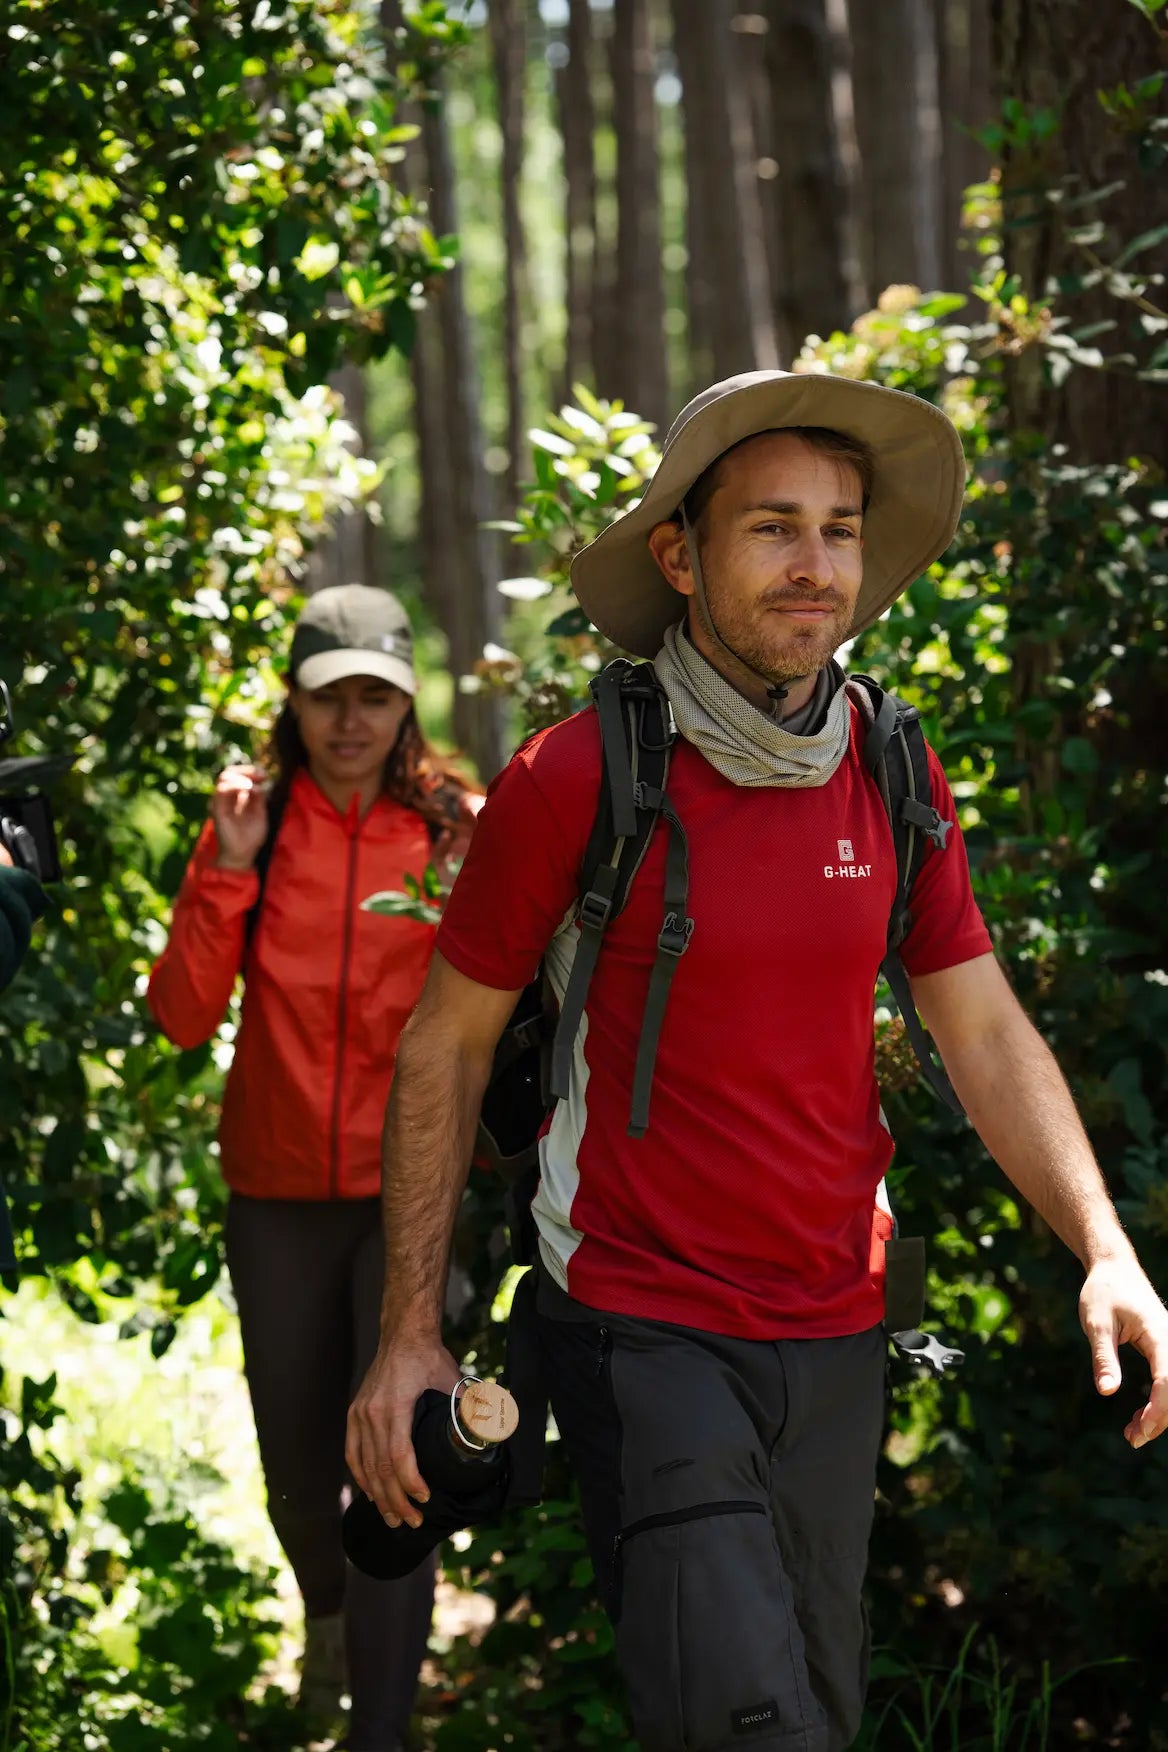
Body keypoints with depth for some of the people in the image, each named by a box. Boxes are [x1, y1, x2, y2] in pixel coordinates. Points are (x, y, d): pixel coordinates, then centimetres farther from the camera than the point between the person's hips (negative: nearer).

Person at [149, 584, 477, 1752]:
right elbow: (183, 1015, -7)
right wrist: (228, 870, -16)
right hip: (280, 1194, 2)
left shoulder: (456, 828, -3)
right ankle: (326, 1612, 46)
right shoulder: (254, 822, 0)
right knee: (297, 1460, 14)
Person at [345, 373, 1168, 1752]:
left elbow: (988, 1035, 6)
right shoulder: (572, 783, -11)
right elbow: (445, 1048, -3)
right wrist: (410, 1331, -5)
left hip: (835, 1333, 5)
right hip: (642, 1325, -5)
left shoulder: (896, 782, 3)